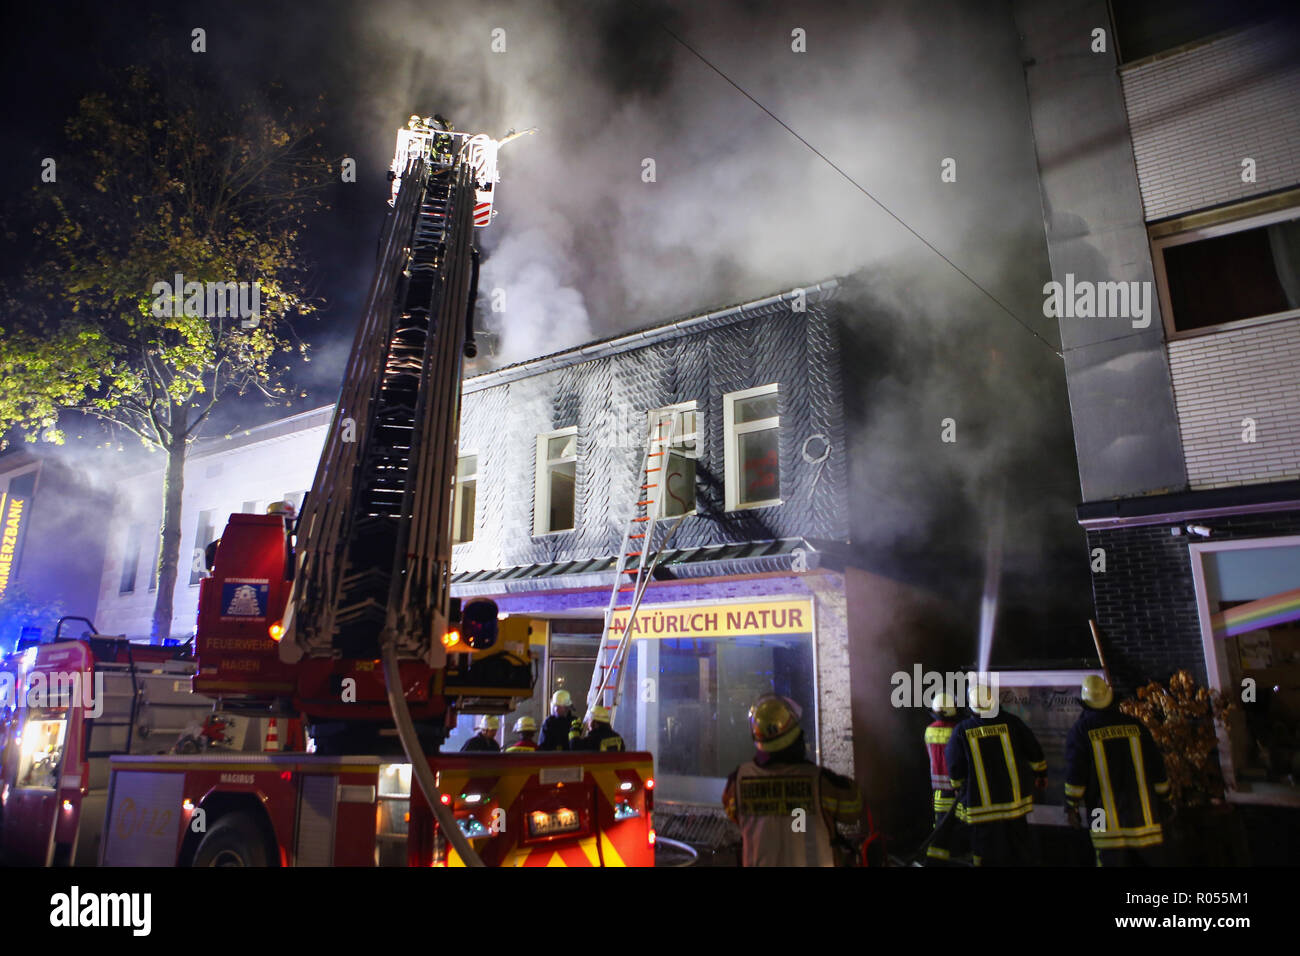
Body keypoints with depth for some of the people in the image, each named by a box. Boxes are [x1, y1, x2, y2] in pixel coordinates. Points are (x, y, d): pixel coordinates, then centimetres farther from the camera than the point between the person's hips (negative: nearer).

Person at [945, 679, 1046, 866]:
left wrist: (959, 788, 18)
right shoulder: (1011, 722, -6)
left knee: (986, 857, 10)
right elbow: (1034, 752, 5)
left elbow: (955, 768, -1)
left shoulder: (962, 730, -9)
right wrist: (1041, 774, 23)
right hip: (1014, 802, 2)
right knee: (1019, 856, 16)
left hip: (981, 807, -2)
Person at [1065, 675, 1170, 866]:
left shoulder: (1081, 730, -5)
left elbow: (1075, 774, -7)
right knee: (1147, 860, 13)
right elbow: (1157, 767, 8)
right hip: (1144, 817, 3)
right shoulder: (1134, 725, 4)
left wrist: (1071, 807, 2)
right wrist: (1161, 799, 20)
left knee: (1112, 860, 2)